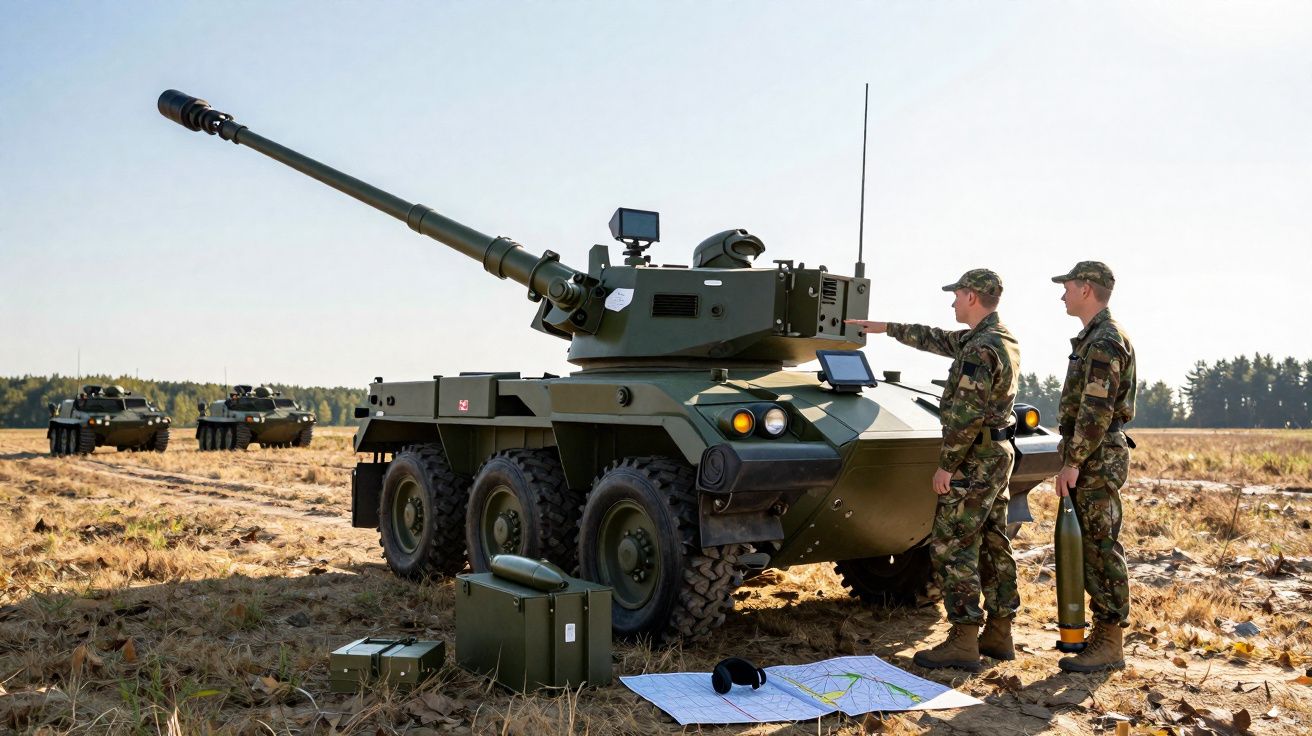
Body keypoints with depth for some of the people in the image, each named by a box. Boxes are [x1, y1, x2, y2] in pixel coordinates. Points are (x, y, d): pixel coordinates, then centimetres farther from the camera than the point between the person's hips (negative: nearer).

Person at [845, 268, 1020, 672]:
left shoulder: (979, 349, -20)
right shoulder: (1003, 339, 12)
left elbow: (966, 416, -24)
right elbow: (936, 339, 24)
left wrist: (946, 465, -17)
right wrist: (885, 328, 29)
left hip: (973, 461, -10)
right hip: (999, 456, 10)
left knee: (953, 548, -6)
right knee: (993, 546, 13)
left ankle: (963, 642, -4)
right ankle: (998, 634, 19)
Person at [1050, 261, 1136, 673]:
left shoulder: (1104, 342, -15)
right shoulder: (1094, 338, 18)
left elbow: (1096, 412, -21)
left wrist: (1072, 462, -20)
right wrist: (1073, 458, 20)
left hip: (1097, 458, -10)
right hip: (1093, 458, 10)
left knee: (1101, 547, -7)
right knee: (1092, 546, 13)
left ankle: (1110, 645, -3)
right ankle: (1103, 634, 19)